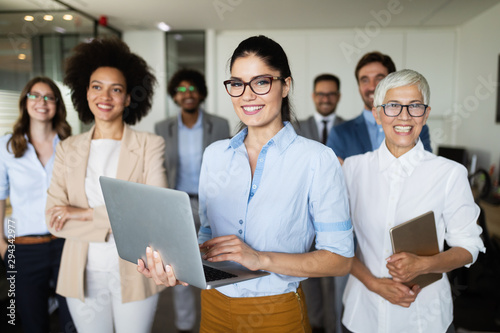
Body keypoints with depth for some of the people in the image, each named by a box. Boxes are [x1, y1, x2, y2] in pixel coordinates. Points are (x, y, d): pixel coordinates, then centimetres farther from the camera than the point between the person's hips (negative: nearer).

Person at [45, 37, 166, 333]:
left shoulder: (150, 145, -4)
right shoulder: (68, 149, 5)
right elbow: (55, 220, -3)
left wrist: (87, 213, -14)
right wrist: (113, 225, -15)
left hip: (134, 273, -2)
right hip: (83, 274, 3)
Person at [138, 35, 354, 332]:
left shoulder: (317, 159, -13)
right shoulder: (214, 154, 2)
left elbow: (340, 258, -14)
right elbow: (208, 234, 7)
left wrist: (261, 259, -25)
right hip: (214, 308, 4)